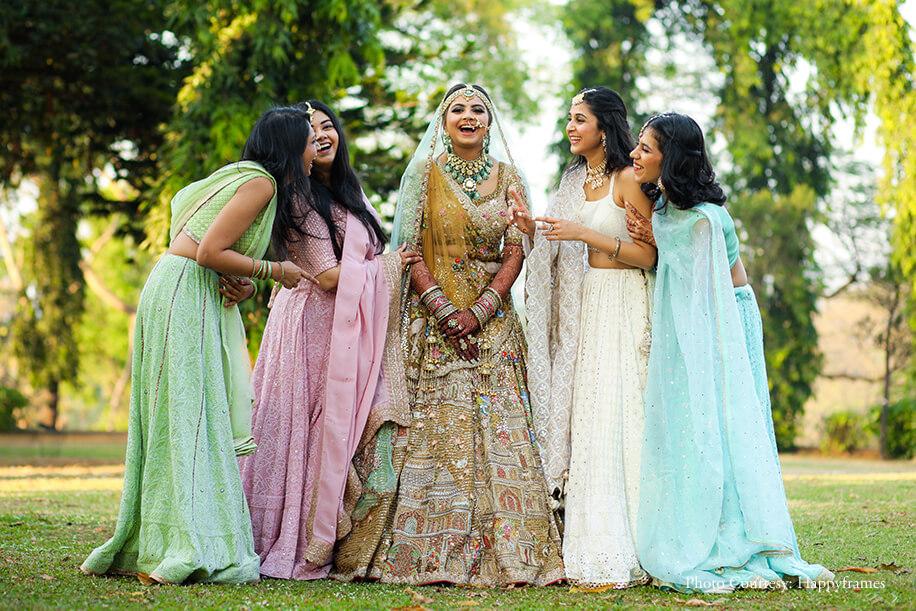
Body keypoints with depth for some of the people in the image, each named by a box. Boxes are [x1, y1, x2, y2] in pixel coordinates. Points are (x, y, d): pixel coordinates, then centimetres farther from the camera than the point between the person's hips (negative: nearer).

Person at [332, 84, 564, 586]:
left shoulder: (507, 179, 10)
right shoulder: (423, 173, 5)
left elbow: (515, 252, 3)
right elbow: (408, 247, -1)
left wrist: (478, 311, -10)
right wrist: (443, 308, -13)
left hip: (491, 318, 2)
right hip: (431, 315, -2)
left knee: (494, 429, -4)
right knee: (427, 428, -7)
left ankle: (493, 553, -1)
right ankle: (417, 551, -3)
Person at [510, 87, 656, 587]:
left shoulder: (627, 181, -6)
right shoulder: (574, 180, 16)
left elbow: (648, 255, -11)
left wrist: (584, 233, -16)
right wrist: (534, 231, -1)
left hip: (621, 306, -7)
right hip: (581, 305, 7)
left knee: (612, 420, -9)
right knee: (581, 419, 3)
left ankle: (617, 556, -6)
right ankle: (585, 549, 5)